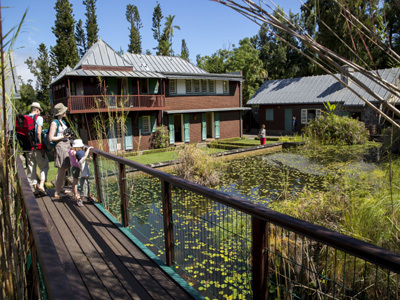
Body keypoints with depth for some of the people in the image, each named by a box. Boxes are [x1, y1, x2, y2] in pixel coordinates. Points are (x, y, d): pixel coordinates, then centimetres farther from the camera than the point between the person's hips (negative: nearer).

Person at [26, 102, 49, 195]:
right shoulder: (39, 118, -6)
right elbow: (39, 133, -16)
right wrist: (42, 146, -13)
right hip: (37, 147, -5)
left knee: (31, 168, 11)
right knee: (44, 166, 7)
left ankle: (35, 188, 18)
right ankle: (41, 185, -7)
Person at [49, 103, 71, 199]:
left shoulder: (63, 121, 17)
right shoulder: (54, 123, -10)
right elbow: (51, 138, -14)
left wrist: (68, 135, 10)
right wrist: (63, 137, -17)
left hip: (66, 146, 9)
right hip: (60, 146, -9)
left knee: (64, 169, 11)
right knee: (61, 170, -7)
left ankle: (61, 189, 21)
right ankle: (57, 193, 0)